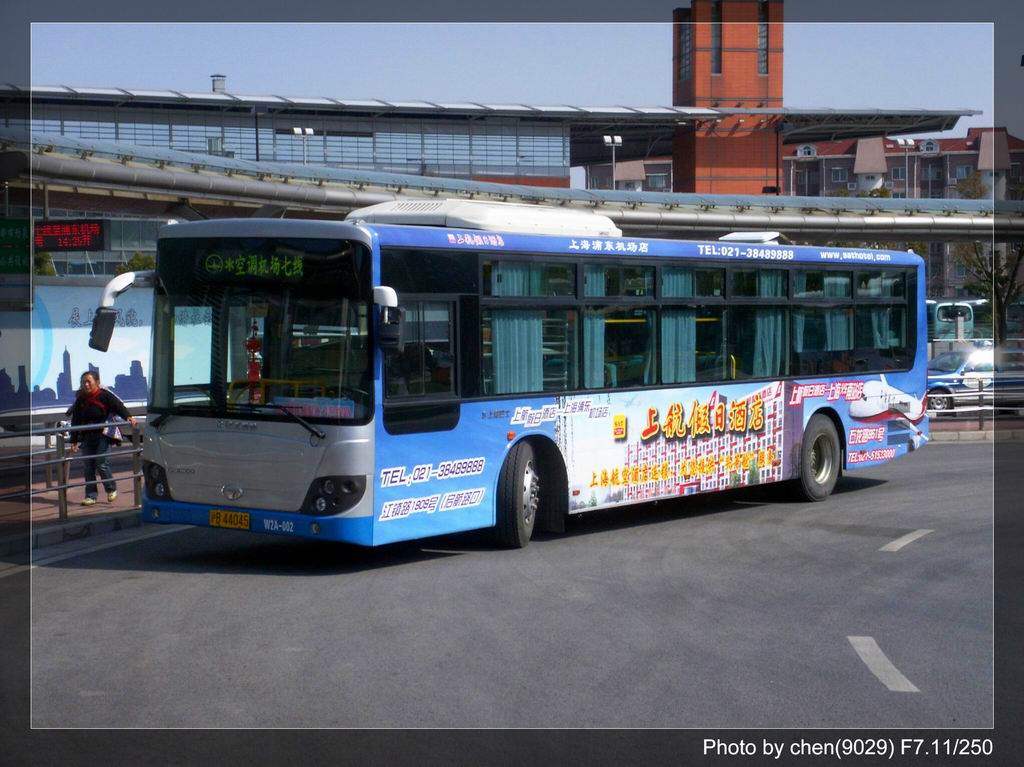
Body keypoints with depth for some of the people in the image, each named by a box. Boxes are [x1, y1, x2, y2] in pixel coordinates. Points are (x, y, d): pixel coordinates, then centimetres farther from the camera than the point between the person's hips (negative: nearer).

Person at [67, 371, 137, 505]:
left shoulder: (105, 395, -5)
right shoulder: (80, 400, 9)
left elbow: (118, 406, -17)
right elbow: (75, 421, 12)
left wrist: (128, 416, -37)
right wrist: (74, 441, 10)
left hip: (103, 435, -5)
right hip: (87, 437, 5)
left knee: (101, 464, -9)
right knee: (88, 467, 4)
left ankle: (111, 489, 13)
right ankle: (91, 495, 10)